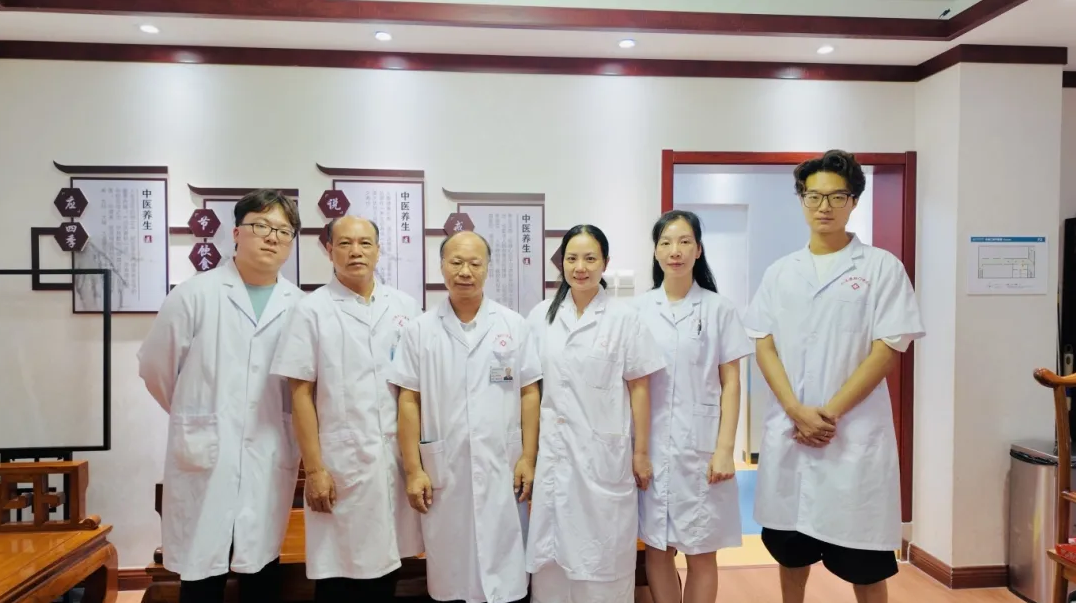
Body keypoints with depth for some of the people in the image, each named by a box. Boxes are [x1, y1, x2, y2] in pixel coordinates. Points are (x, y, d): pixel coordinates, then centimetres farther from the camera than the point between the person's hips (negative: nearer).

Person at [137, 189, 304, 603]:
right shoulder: (195, 294, -2)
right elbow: (156, 367, 5)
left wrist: (275, 423, 10)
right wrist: (195, 417, 12)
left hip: (270, 464, 2)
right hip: (205, 458, -1)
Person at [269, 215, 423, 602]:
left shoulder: (405, 308, 5)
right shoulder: (312, 310, -3)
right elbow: (301, 394, -4)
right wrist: (314, 468, -8)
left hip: (397, 460, 3)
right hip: (341, 464, -3)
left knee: (385, 561, 14)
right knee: (339, 572, 8)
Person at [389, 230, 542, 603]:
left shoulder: (513, 325, 2)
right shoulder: (420, 330, 1)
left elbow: (528, 394, 3)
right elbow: (409, 402, 0)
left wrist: (528, 458, -2)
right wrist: (413, 470, -3)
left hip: (502, 469, 0)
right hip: (443, 472, 0)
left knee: (503, 570, 8)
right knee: (450, 572, 12)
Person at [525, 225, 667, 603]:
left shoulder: (624, 317, -3)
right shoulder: (541, 315, 4)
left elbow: (639, 388, -2)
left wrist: (642, 452, -3)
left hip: (604, 450, -2)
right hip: (553, 449, 3)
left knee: (604, 550, 8)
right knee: (551, 549, 11)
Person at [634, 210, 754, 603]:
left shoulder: (719, 309, -1)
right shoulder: (638, 309, 3)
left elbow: (730, 382, -1)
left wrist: (725, 448, -8)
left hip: (701, 445, -1)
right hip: (652, 445, 2)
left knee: (701, 553, 9)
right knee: (657, 550, 11)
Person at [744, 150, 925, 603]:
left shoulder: (881, 267, -1)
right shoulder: (780, 273, 8)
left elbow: (887, 350, -7)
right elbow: (764, 346, 4)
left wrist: (830, 413, -13)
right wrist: (797, 411, -10)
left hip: (855, 433, -3)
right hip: (787, 430, 3)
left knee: (863, 565, 8)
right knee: (790, 550, 16)